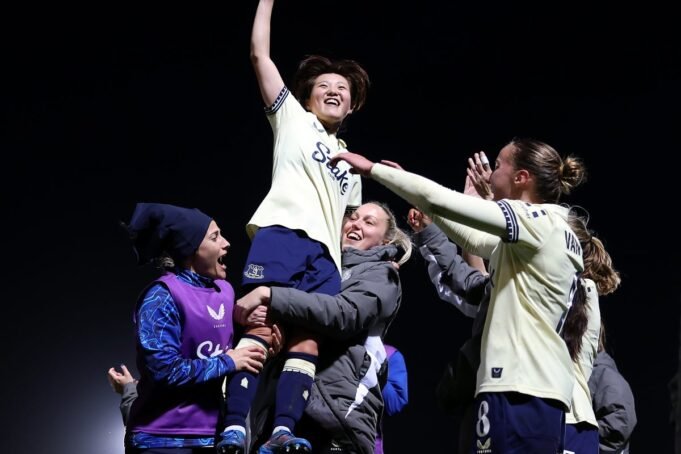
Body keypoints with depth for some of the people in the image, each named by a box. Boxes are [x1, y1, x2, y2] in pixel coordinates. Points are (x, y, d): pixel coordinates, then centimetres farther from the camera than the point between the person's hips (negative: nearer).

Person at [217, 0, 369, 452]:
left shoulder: (351, 164, 34)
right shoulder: (292, 119, 21)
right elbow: (260, 55, 14)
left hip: (326, 255, 5)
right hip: (282, 233, -4)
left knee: (307, 340, -13)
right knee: (262, 327, -19)